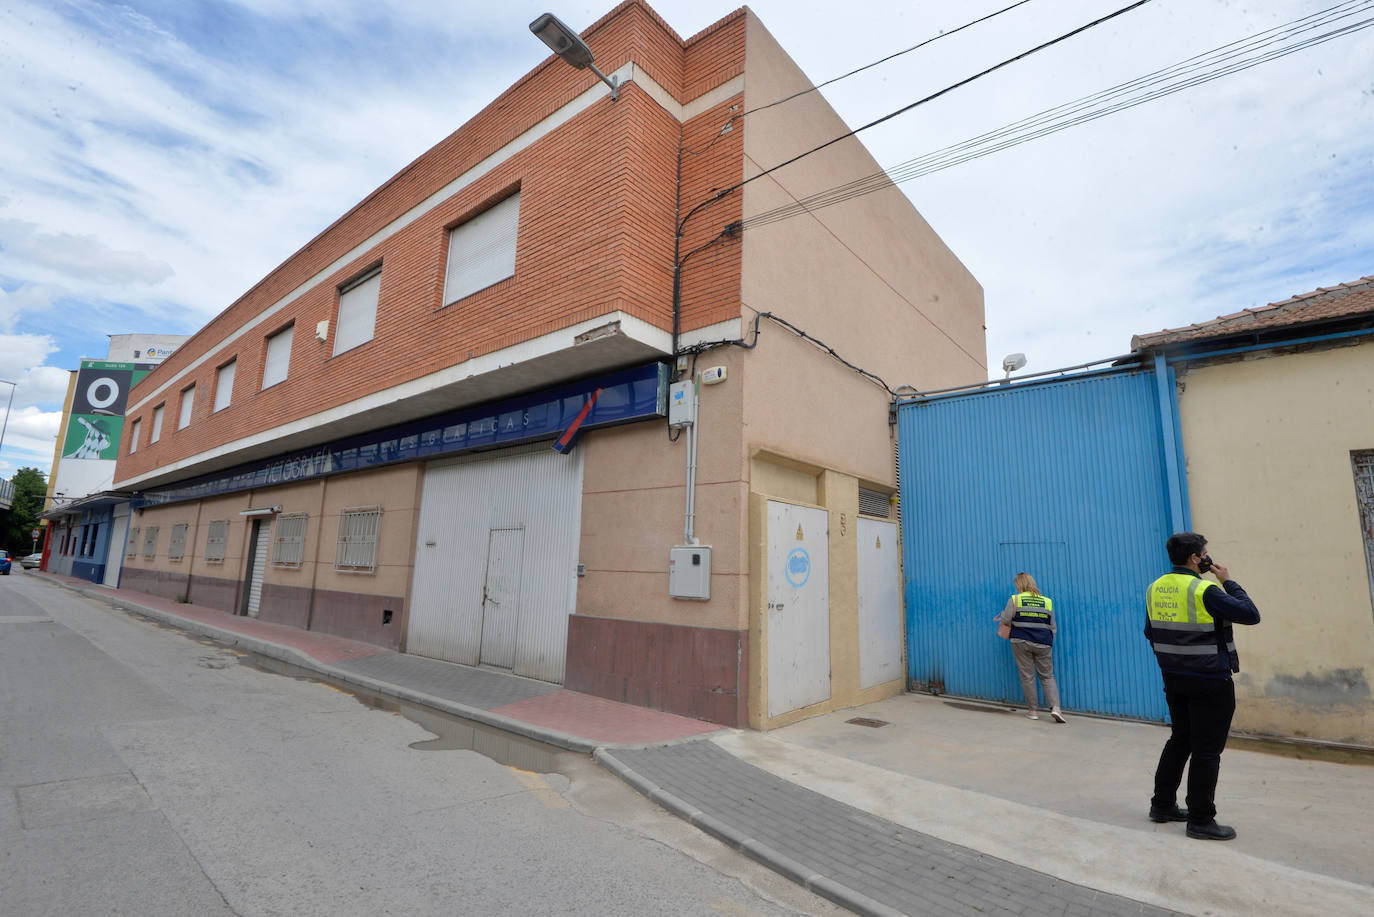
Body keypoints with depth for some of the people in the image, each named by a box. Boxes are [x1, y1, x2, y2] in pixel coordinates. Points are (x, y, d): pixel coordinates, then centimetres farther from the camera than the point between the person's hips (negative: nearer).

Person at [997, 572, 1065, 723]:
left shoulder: (1014, 600, -4)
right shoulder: (1047, 601, 6)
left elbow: (1005, 621, -5)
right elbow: (1053, 627, 12)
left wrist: (1000, 617, 18)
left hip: (1021, 642, -2)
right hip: (1043, 644, 2)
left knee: (1027, 677, 6)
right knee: (1047, 676, 11)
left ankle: (1033, 710, 10)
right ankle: (1055, 707, -6)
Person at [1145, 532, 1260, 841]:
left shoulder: (1155, 589, 4)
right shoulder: (1204, 591, -18)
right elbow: (1251, 615, -13)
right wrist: (1228, 581, -3)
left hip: (1173, 679, 7)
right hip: (1210, 682, -7)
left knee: (1179, 740, 19)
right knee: (1207, 750, 3)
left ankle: (1162, 805, 26)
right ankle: (1201, 820, 11)